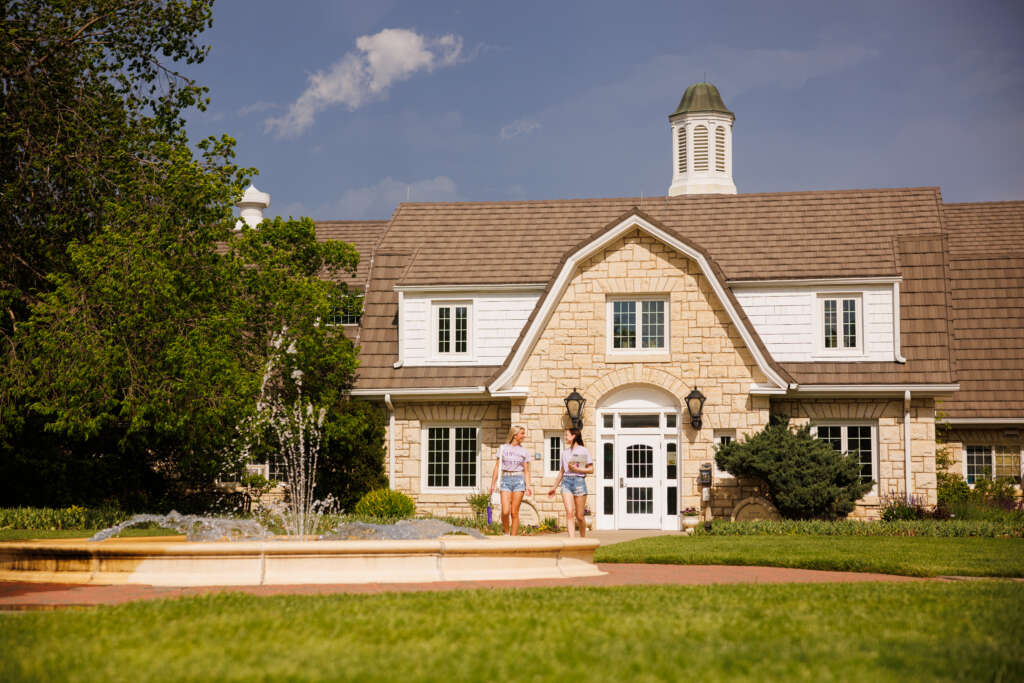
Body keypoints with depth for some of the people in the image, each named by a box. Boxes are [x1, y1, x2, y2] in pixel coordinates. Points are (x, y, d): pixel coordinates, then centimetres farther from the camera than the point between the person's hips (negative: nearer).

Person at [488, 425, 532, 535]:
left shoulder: (524, 452, 8)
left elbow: (526, 471, 8)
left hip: (519, 480, 1)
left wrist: (528, 486, -5)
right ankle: (506, 533, 13)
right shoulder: (503, 448, 7)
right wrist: (493, 484, 2)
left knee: (514, 512, -3)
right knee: (505, 512, -12)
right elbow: (497, 466, 7)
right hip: (505, 480, -1)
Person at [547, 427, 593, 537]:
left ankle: (583, 538, 23)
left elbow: (591, 470, 0)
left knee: (579, 516, 1)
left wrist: (577, 469, -13)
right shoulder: (565, 452, 17)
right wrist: (554, 488, 25)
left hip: (579, 480, -3)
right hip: (566, 481, 3)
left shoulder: (583, 451, 2)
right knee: (569, 512, -13)